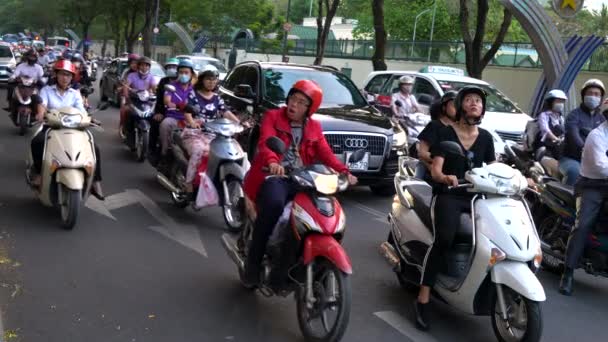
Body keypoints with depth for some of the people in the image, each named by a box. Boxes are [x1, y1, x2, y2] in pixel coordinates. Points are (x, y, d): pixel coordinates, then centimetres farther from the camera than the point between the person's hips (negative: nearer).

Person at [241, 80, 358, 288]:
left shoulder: (314, 127, 19)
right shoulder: (272, 117, 6)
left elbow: (326, 153, 3)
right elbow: (266, 142, -14)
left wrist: (344, 172, -17)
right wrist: (272, 162, -37)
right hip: (274, 176, -4)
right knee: (274, 204, -36)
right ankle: (253, 262, -23)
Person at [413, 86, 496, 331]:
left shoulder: (486, 137, 12)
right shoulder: (446, 133, -1)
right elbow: (435, 170, -10)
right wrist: (445, 177, -33)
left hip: (475, 196, 5)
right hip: (448, 195, -4)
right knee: (444, 239, -30)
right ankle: (423, 300, -27)